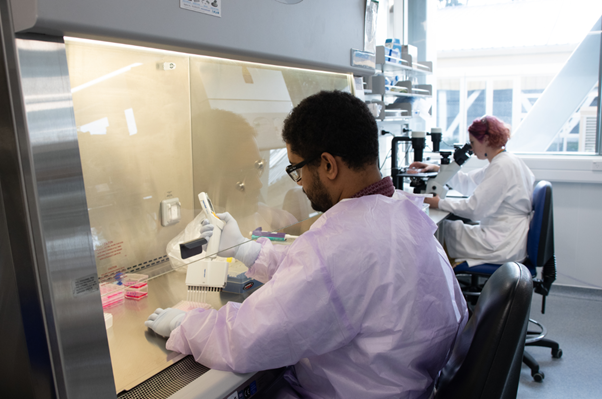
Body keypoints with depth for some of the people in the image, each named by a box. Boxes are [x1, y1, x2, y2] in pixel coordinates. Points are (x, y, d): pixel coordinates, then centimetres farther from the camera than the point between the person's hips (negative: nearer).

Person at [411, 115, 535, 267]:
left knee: (442, 228, 0)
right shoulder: (506, 162, 12)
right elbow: (467, 182, 19)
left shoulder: (501, 167, -20)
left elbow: (474, 209, -22)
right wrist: (437, 169, 15)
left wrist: (440, 203, -12)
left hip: (503, 245, -10)